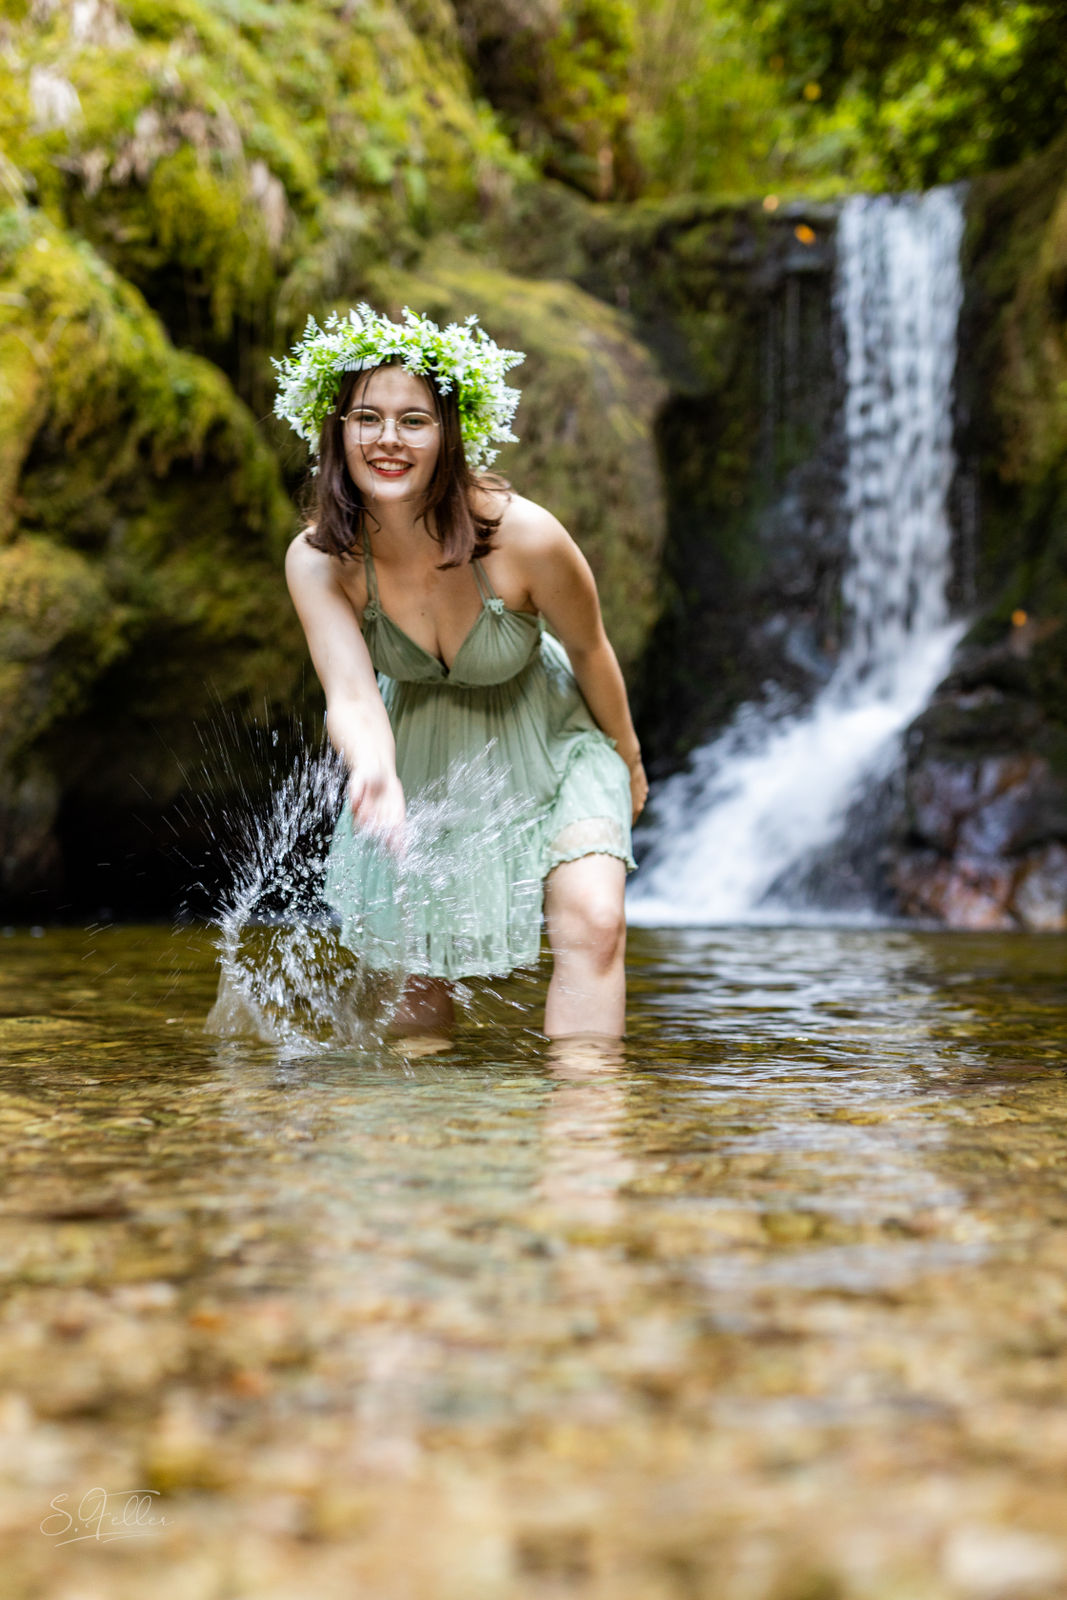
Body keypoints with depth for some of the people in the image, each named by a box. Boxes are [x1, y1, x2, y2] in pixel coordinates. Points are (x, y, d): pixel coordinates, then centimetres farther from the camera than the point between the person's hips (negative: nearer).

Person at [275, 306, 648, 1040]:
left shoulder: (524, 536, -31)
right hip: (421, 752, 2)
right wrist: (373, 772, -58)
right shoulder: (318, 561, -25)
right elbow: (352, 697, -34)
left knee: (593, 925, -22)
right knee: (417, 961, 12)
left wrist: (628, 760, 3)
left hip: (544, 737, -2)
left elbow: (588, 651, -13)